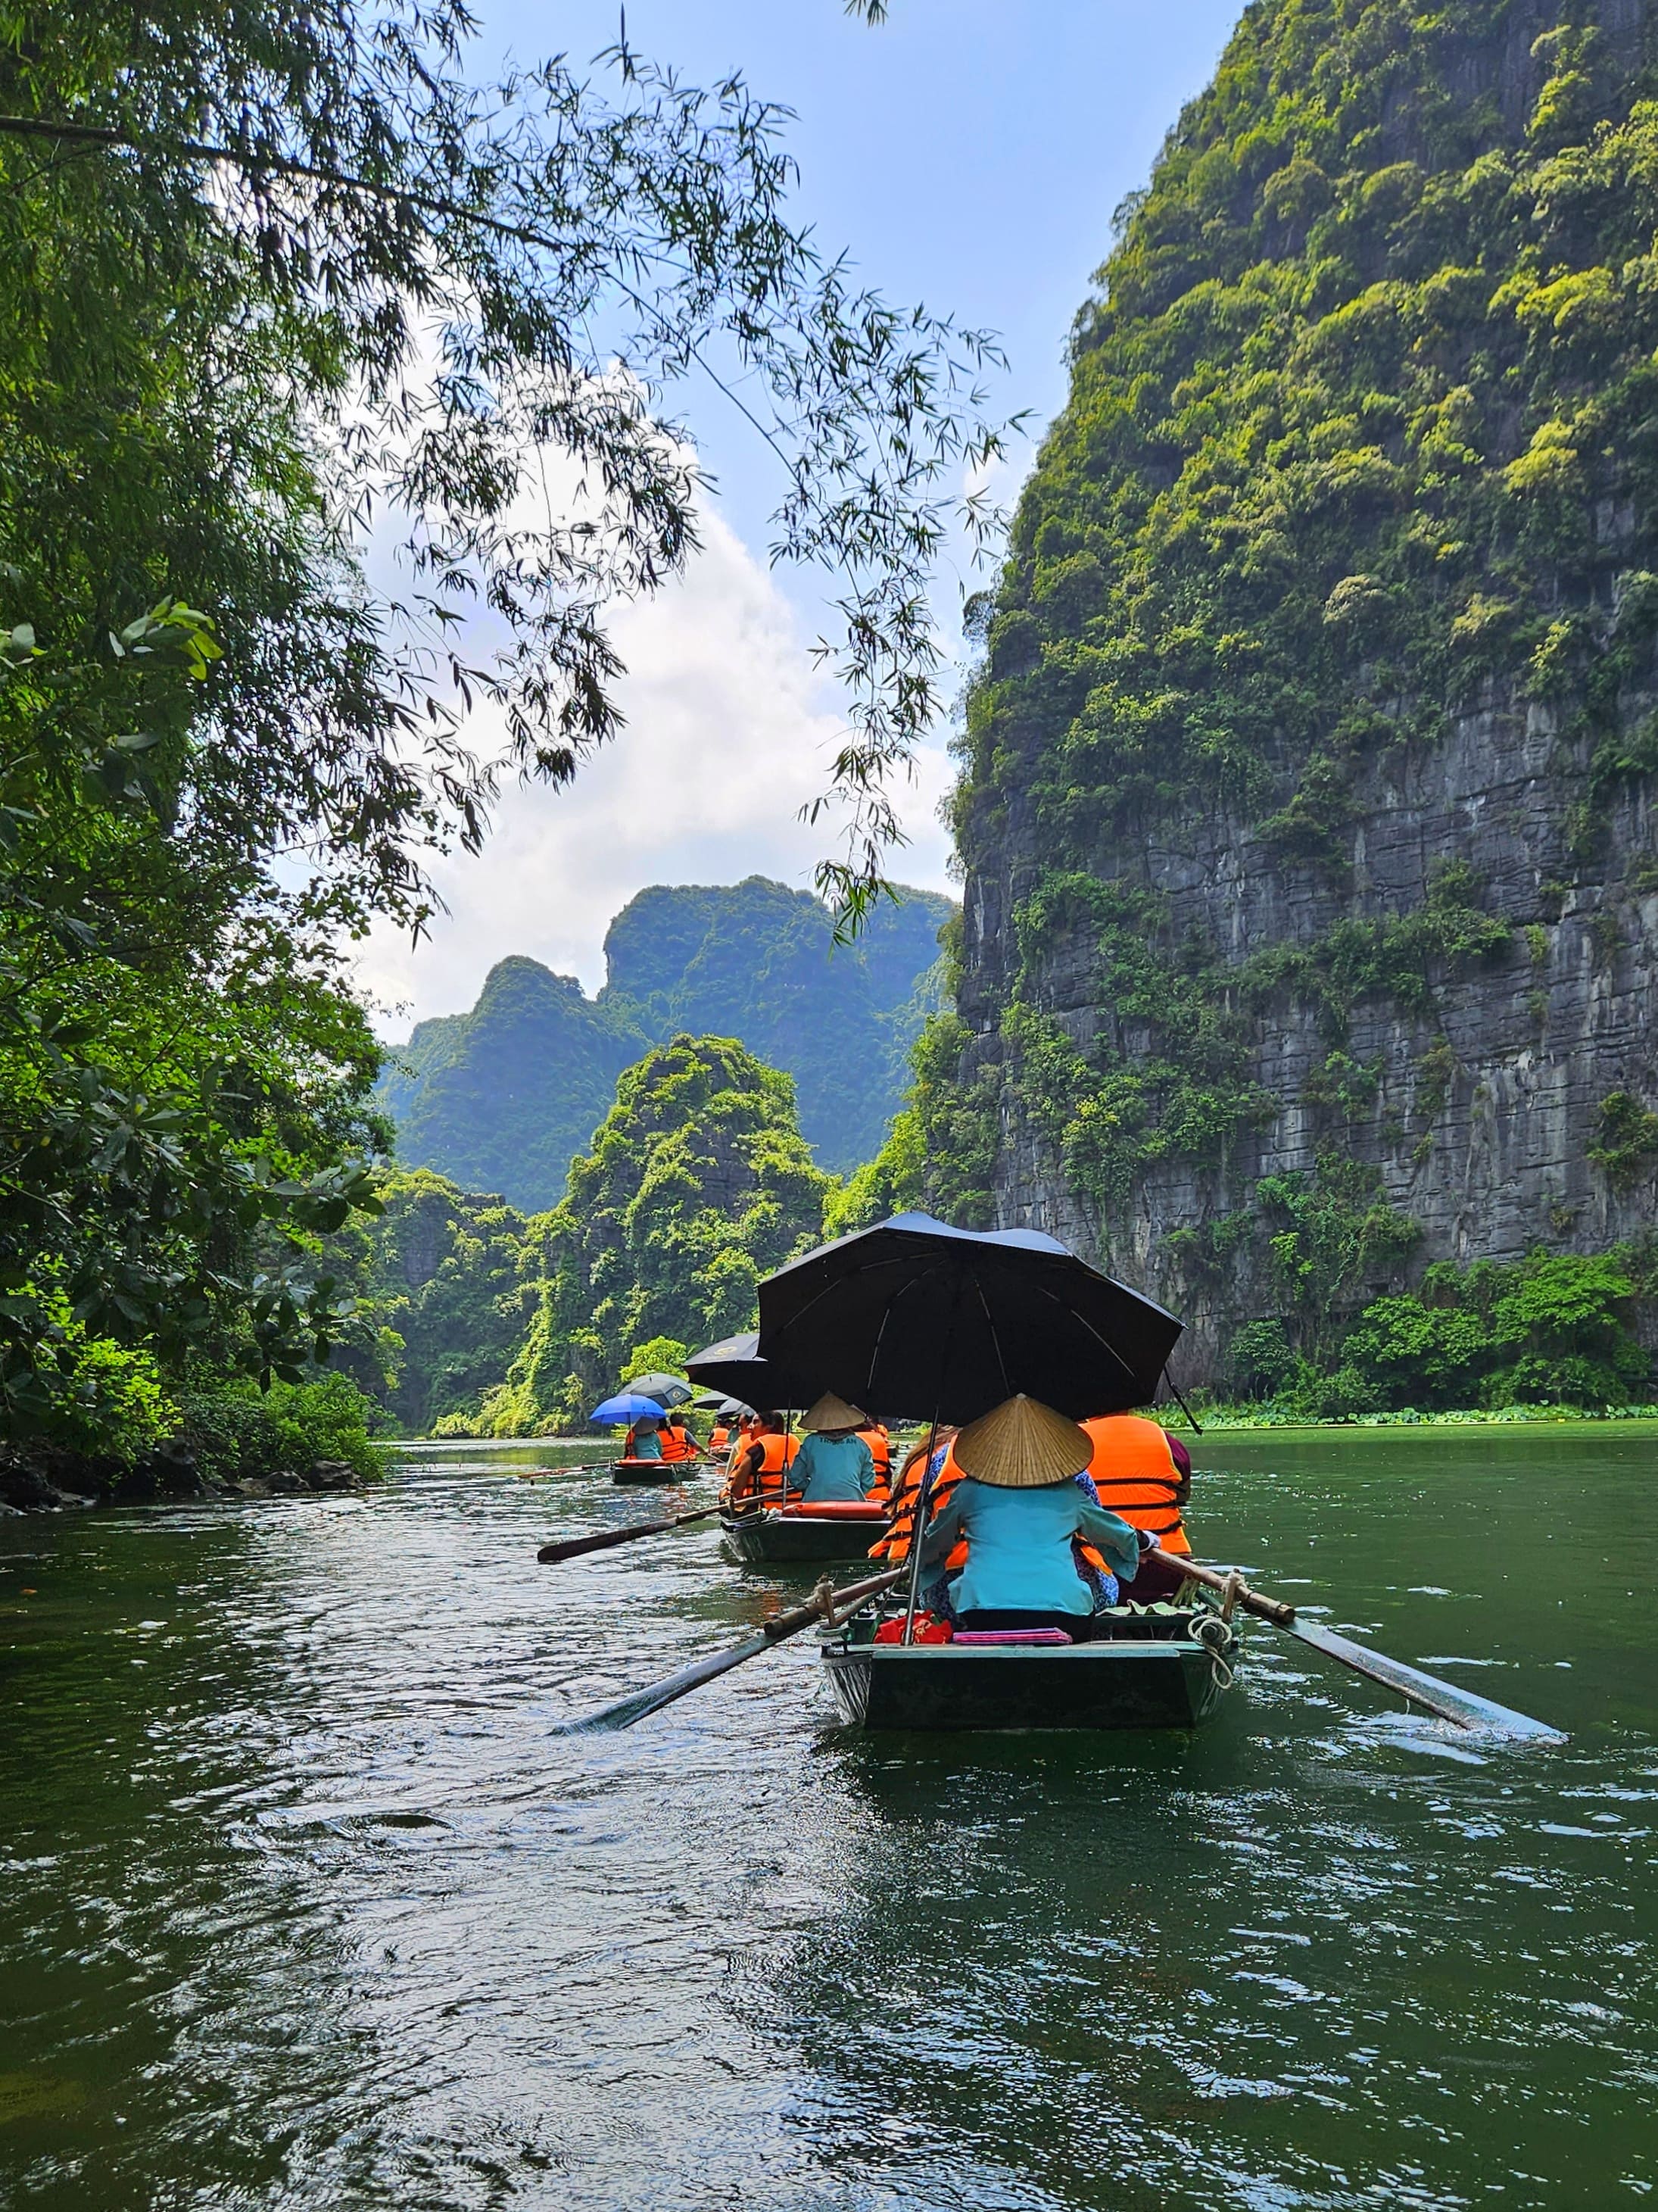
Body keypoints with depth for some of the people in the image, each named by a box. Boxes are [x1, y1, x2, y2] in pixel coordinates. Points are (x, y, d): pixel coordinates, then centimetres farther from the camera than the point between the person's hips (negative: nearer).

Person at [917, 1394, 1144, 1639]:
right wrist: (1141, 1541, 60)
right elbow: (1120, 1535, 36)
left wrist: (918, 1564, 55)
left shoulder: (970, 1491, 15)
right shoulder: (1067, 1493, 18)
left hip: (983, 1618, -1)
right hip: (1060, 1615, 2)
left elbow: (931, 1546, 31)